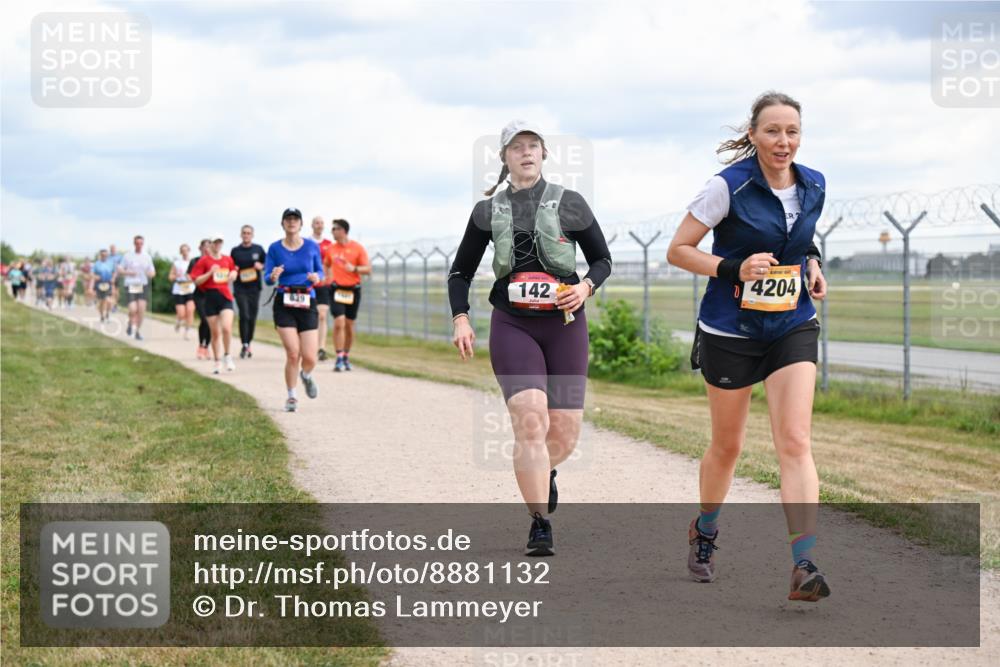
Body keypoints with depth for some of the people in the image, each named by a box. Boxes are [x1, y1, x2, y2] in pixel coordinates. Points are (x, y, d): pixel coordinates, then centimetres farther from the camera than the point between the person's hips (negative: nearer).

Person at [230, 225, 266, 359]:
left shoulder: (258, 249, 6)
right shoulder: (235, 251, 5)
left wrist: (261, 266, -7)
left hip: (255, 287, 2)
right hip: (240, 288, -2)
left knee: (252, 317, 5)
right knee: (244, 315, -15)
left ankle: (248, 344, 20)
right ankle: (244, 345, -10)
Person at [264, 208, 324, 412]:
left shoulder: (312, 246, 4)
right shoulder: (275, 248, 1)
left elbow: (320, 271, 13)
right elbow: (266, 278, 1)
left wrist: (317, 277, -10)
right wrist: (273, 277, -22)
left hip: (307, 304, 1)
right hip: (284, 305, -1)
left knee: (309, 357, -5)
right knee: (292, 354, -11)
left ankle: (306, 376, 32)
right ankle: (291, 397, 9)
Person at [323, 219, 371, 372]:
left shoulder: (357, 248, -2)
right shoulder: (331, 248, 7)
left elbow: (368, 269, -4)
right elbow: (326, 265, 26)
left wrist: (354, 269, -21)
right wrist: (327, 277, 8)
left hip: (353, 290, -1)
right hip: (336, 289, 1)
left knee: (349, 325, 7)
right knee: (339, 323, -14)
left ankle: (346, 357, 23)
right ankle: (339, 358, -13)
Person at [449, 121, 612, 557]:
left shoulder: (570, 205, 4)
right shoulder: (488, 212, 7)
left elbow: (603, 259, 12)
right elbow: (460, 272, 14)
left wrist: (585, 286, -9)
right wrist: (460, 318, -1)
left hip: (565, 325, 1)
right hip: (512, 325, -1)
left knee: (565, 430, 1)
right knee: (530, 420, -18)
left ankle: (544, 471, 39)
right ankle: (539, 525, -13)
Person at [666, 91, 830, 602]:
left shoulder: (814, 186, 3)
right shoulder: (728, 186, -13)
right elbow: (677, 250, -9)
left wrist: (811, 265, 3)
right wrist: (733, 269, -22)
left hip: (792, 329, 3)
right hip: (731, 330, -3)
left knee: (795, 442, -12)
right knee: (727, 446, 11)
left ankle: (804, 566, -17)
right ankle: (704, 533, 40)